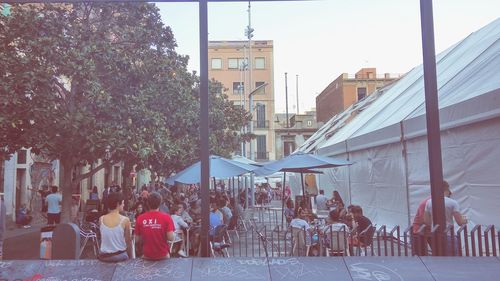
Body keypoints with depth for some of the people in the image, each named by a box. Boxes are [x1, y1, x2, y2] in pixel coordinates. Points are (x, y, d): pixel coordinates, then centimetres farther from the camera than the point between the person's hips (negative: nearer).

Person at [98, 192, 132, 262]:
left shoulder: (101, 219, -4)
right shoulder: (125, 220, -14)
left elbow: (102, 239, 8)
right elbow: (128, 241, -6)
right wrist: (130, 258, 4)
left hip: (104, 257, 4)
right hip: (120, 256, -4)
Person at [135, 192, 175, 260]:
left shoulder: (140, 219, -10)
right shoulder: (166, 217, -15)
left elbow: (138, 240, -3)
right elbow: (171, 238, -18)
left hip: (147, 256, 2)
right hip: (163, 256, -1)